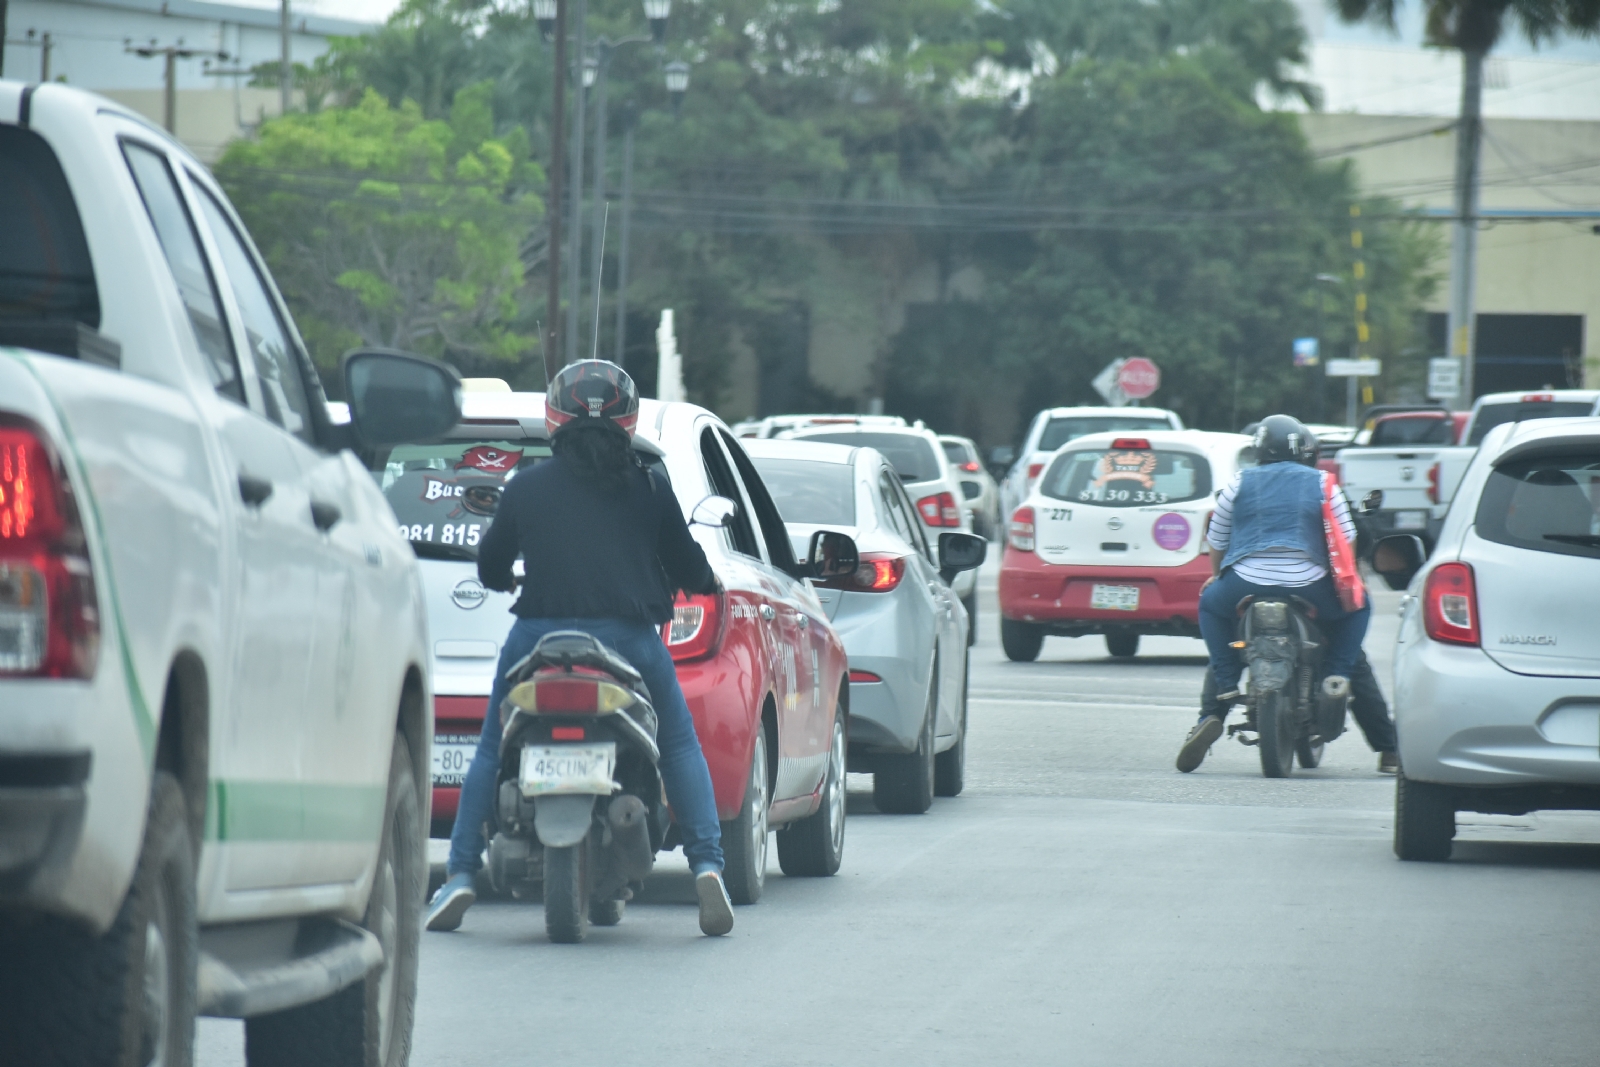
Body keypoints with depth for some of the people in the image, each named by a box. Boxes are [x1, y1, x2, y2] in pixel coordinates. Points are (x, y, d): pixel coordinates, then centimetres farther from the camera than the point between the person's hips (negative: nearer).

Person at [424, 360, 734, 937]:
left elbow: (490, 568, 18)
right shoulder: (648, 489, 8)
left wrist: (510, 581, 42)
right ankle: (707, 866, 1)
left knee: (491, 753, 17)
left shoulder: (524, 488, 9)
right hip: (629, 639, 0)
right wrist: (710, 582, 36)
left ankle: (460, 874, 7)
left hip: (540, 636, 0)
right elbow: (688, 570, 12)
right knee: (680, 748, 17)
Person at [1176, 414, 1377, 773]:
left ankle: (1225, 688, 16)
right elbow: (1345, 541, 10)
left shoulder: (1241, 483, 11)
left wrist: (1217, 576, 35)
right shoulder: (1320, 484, 9)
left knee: (1211, 603, 32)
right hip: (1308, 590, -1)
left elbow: (1217, 542, 16)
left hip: (1246, 587, 1)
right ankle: (1336, 676, 7)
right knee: (1356, 605, 26)